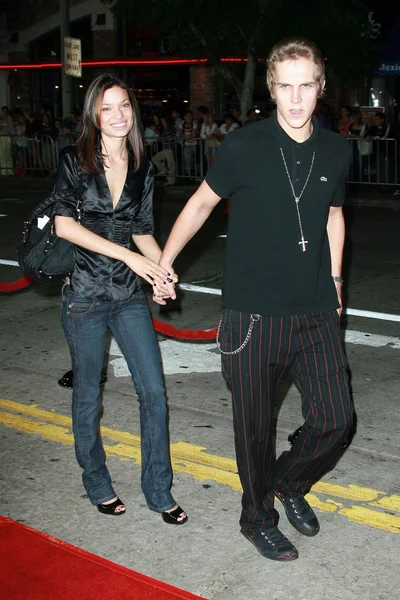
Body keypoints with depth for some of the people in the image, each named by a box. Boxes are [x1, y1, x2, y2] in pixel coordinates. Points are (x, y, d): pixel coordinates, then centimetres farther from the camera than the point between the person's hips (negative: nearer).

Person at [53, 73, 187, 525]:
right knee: (88, 394, 10)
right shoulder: (75, 161, -6)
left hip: (129, 294, 4)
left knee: (154, 392, 1)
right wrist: (129, 255, -21)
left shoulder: (142, 169, 6)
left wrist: (162, 266, -6)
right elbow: (64, 225, -15)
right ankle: (97, 485, 30)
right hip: (84, 295, -3)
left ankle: (158, 491, 17)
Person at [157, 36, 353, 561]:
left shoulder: (336, 151, 3)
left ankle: (290, 483, 36)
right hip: (254, 316, -3)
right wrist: (163, 263, 9)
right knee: (256, 429, 7)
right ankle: (258, 518, 31)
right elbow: (201, 204, 4)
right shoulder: (244, 147, -10)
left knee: (335, 418, 5)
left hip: (316, 314, 4)